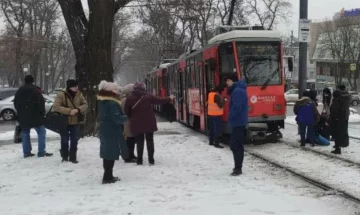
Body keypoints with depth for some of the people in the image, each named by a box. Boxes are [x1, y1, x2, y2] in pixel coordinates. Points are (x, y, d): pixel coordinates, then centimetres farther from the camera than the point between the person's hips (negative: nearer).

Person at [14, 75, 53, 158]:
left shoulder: (19, 91, 12)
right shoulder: (35, 90, -9)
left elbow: (16, 103, 18)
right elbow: (41, 102, -15)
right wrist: (43, 112, -4)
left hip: (23, 117, 6)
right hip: (35, 116, -6)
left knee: (25, 134, 12)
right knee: (41, 132, -1)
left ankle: (26, 152, 11)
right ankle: (41, 152, -7)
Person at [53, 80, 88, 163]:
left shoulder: (79, 94, -2)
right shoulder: (61, 95, -15)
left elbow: (85, 105, 1)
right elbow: (56, 106, -21)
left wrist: (78, 109, -20)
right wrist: (69, 111, -27)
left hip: (75, 122, 3)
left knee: (74, 140, 9)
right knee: (64, 140, 8)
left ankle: (73, 157, 19)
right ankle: (64, 157, 23)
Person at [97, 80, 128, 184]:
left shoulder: (101, 102, 10)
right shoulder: (112, 103, -21)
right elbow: (117, 118, -25)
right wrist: (125, 118, -5)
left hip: (104, 130, 10)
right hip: (112, 132, -10)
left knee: (107, 153, 15)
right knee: (111, 154, -4)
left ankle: (108, 175, 23)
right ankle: (107, 177, -2)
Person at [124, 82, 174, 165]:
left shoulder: (130, 99, -5)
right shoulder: (148, 97, -5)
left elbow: (126, 112, -3)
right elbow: (159, 100, 5)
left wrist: (131, 119, 15)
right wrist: (169, 99, 20)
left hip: (137, 124, 0)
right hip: (149, 123, 0)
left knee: (139, 142, 9)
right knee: (150, 141, 10)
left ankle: (139, 160, 8)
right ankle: (151, 159, 9)